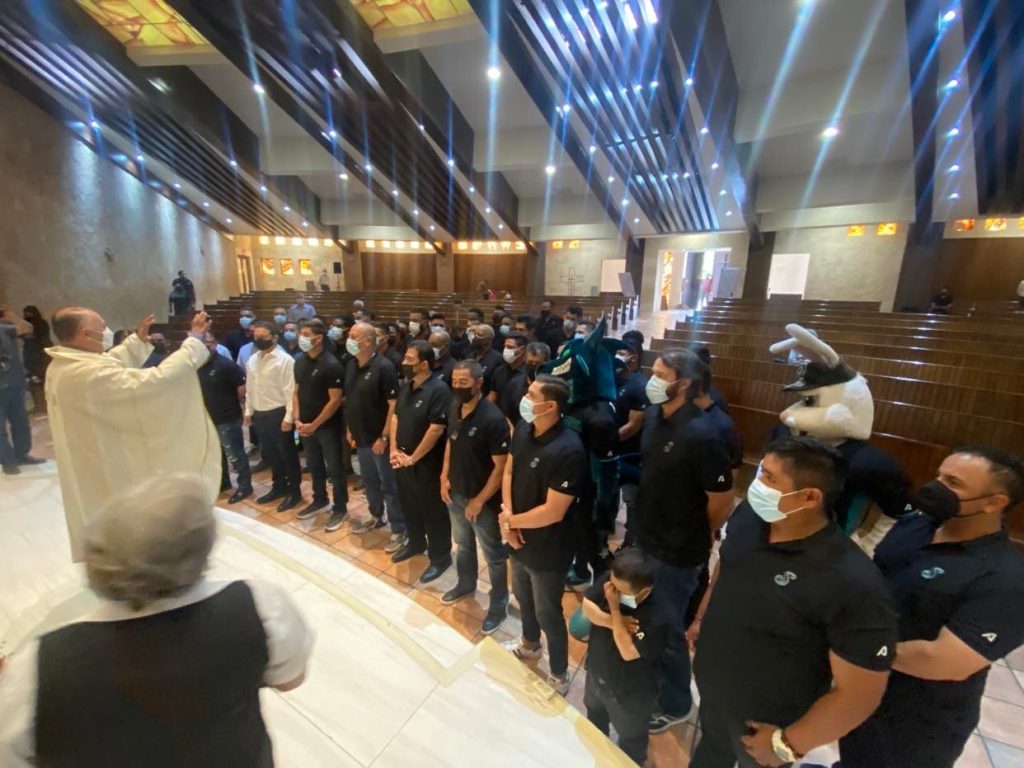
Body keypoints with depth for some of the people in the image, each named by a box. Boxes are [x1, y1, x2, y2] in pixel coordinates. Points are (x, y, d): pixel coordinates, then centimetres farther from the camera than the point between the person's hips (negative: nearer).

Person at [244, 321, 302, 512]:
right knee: (269, 454, 18)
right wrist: (248, 411, 14)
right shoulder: (252, 360, 10)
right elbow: (249, 388, 15)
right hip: (259, 415, 7)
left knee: (287, 454, 4)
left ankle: (294, 492, 17)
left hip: (278, 414, -7)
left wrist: (288, 417, -18)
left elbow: (290, 391, -16)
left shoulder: (285, 360, -13)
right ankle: (279, 487, 35)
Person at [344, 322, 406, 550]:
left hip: (379, 438, -7)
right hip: (361, 436, 7)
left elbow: (394, 404, -19)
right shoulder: (351, 365, 5)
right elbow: (349, 400, 15)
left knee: (389, 485, 3)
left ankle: (399, 530, 16)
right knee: (369, 481, 21)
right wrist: (350, 429, 14)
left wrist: (384, 437, -20)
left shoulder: (384, 367, -18)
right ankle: (376, 517, 41)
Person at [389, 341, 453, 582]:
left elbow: (436, 430, -24)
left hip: (426, 464, -8)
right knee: (409, 506, 23)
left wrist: (413, 458, -17)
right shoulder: (406, 386, 5)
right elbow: (396, 417, 12)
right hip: (402, 460, 8)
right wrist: (394, 449, 1)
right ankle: (416, 543, 45)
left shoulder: (439, 390, -21)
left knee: (433, 511, 7)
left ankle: (441, 558, 25)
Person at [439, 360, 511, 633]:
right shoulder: (455, 409, -4)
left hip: (483, 500, -7)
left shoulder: (493, 419, -26)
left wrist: (480, 500, -18)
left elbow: (501, 467, -22)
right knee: (463, 544, 28)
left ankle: (499, 604, 34)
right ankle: (466, 584, 52)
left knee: (494, 555, 13)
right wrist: (445, 477, 3)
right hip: (455, 494, 7)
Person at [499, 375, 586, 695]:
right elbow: (508, 471, 2)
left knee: (548, 613, 15)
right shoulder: (523, 429, -9)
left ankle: (559, 676, 42)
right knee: (522, 596, 29)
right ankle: (529, 644, 58)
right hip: (518, 537, 7)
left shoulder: (567, 450, -33)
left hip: (547, 547, -7)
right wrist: (506, 516, -11)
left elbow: (553, 512, -29)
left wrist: (511, 520, -16)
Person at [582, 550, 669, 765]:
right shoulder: (612, 580, -24)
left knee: (630, 738, 26)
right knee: (594, 718, 37)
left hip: (630, 691, -6)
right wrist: (613, 622, -34)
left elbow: (628, 652, -34)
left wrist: (614, 608, -38)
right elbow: (587, 607, -17)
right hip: (596, 672, 6)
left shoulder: (658, 617, -38)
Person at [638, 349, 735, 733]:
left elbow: (721, 500, -17)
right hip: (645, 539, 7)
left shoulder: (701, 435, -27)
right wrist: (648, 526, 14)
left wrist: (694, 538, -2)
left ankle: (674, 704, 41)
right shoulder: (652, 416, -3)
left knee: (667, 631, 14)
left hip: (677, 552, -7)